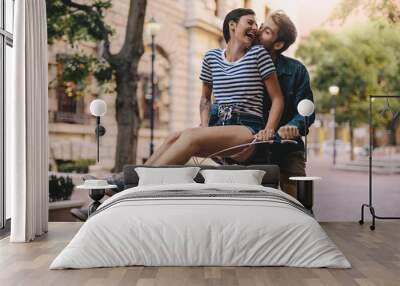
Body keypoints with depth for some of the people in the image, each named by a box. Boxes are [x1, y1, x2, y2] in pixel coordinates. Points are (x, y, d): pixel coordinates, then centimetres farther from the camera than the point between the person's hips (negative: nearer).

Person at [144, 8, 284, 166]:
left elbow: (277, 99, 4)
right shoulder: (211, 57, 14)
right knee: (174, 137, -25)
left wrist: (268, 130, -13)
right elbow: (205, 98, 24)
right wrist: (205, 127, 4)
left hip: (249, 128, -4)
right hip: (219, 125, 4)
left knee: (190, 135, -30)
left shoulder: (258, 54, 4)